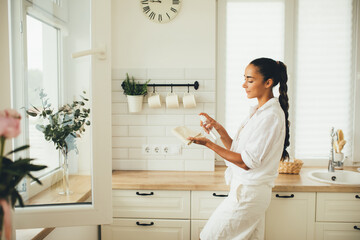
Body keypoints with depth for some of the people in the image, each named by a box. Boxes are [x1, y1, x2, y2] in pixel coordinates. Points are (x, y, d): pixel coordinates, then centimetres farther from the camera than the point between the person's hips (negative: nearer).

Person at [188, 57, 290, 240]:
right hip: (250, 192, 9)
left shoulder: (271, 116, -18)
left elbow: (246, 162, -21)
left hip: (248, 194, -9)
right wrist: (219, 129, -3)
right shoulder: (258, 112, 11)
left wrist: (209, 144, -19)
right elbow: (236, 150, 10)